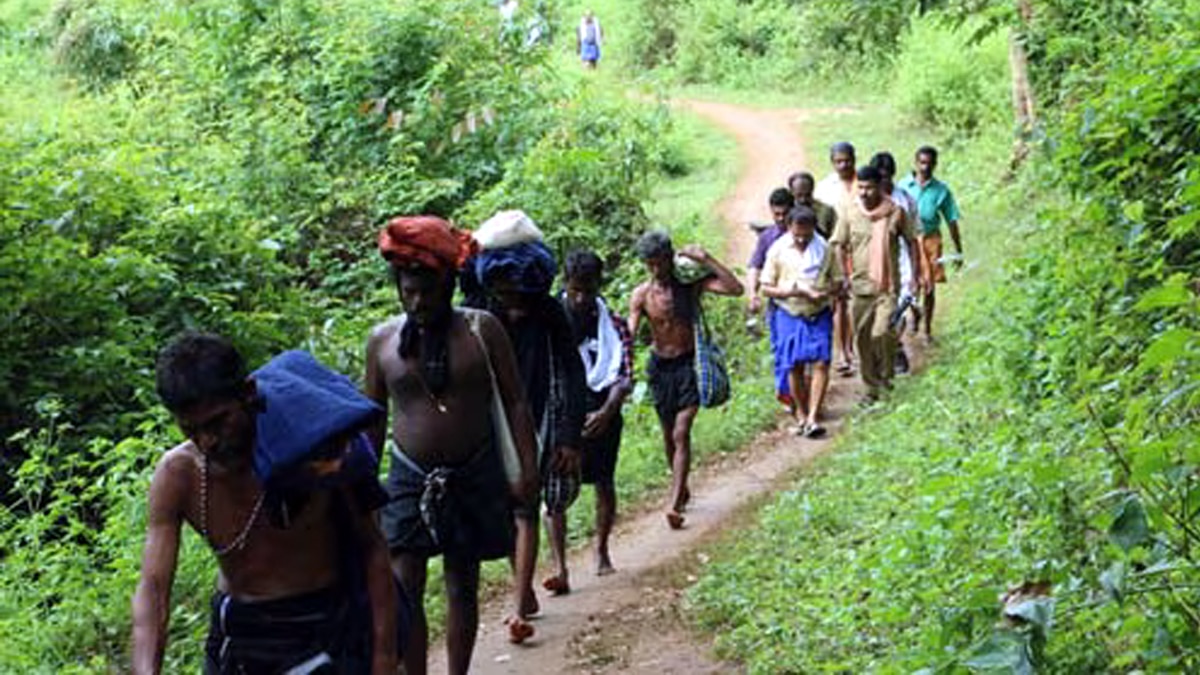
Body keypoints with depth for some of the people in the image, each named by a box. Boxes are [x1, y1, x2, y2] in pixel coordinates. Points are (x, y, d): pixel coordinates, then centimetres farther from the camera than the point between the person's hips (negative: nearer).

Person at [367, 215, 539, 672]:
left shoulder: (481, 330, -5)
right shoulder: (382, 340, 0)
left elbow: (514, 402, -2)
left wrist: (527, 467, -8)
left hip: (474, 477, -1)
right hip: (410, 479, 1)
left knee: (463, 588, 10)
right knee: (404, 591, -8)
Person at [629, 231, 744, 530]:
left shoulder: (691, 282, -9)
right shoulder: (641, 295, -6)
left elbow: (736, 289, -21)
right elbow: (630, 334, -13)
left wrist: (705, 259, -26)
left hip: (689, 363, -3)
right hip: (660, 366, 3)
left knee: (681, 433, -13)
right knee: (668, 433, 15)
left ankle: (675, 504, -15)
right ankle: (681, 490, 37)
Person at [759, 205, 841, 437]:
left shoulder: (825, 249, -2)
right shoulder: (778, 250, -4)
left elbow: (837, 280, 6)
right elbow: (766, 288, -1)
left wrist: (825, 293, -16)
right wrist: (791, 292, -18)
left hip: (819, 315, 0)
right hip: (790, 315, 0)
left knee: (821, 363, -10)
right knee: (794, 366, 3)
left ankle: (812, 417, -10)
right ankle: (801, 414, 20)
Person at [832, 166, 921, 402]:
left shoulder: (895, 212, -5)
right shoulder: (848, 211, -1)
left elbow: (911, 241, 6)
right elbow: (840, 246, 4)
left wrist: (915, 273, 5)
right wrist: (843, 276, -3)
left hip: (887, 285, -2)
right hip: (859, 285, 2)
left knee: (882, 333, -17)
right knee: (863, 338, 8)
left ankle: (886, 375, 7)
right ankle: (871, 386, 22)